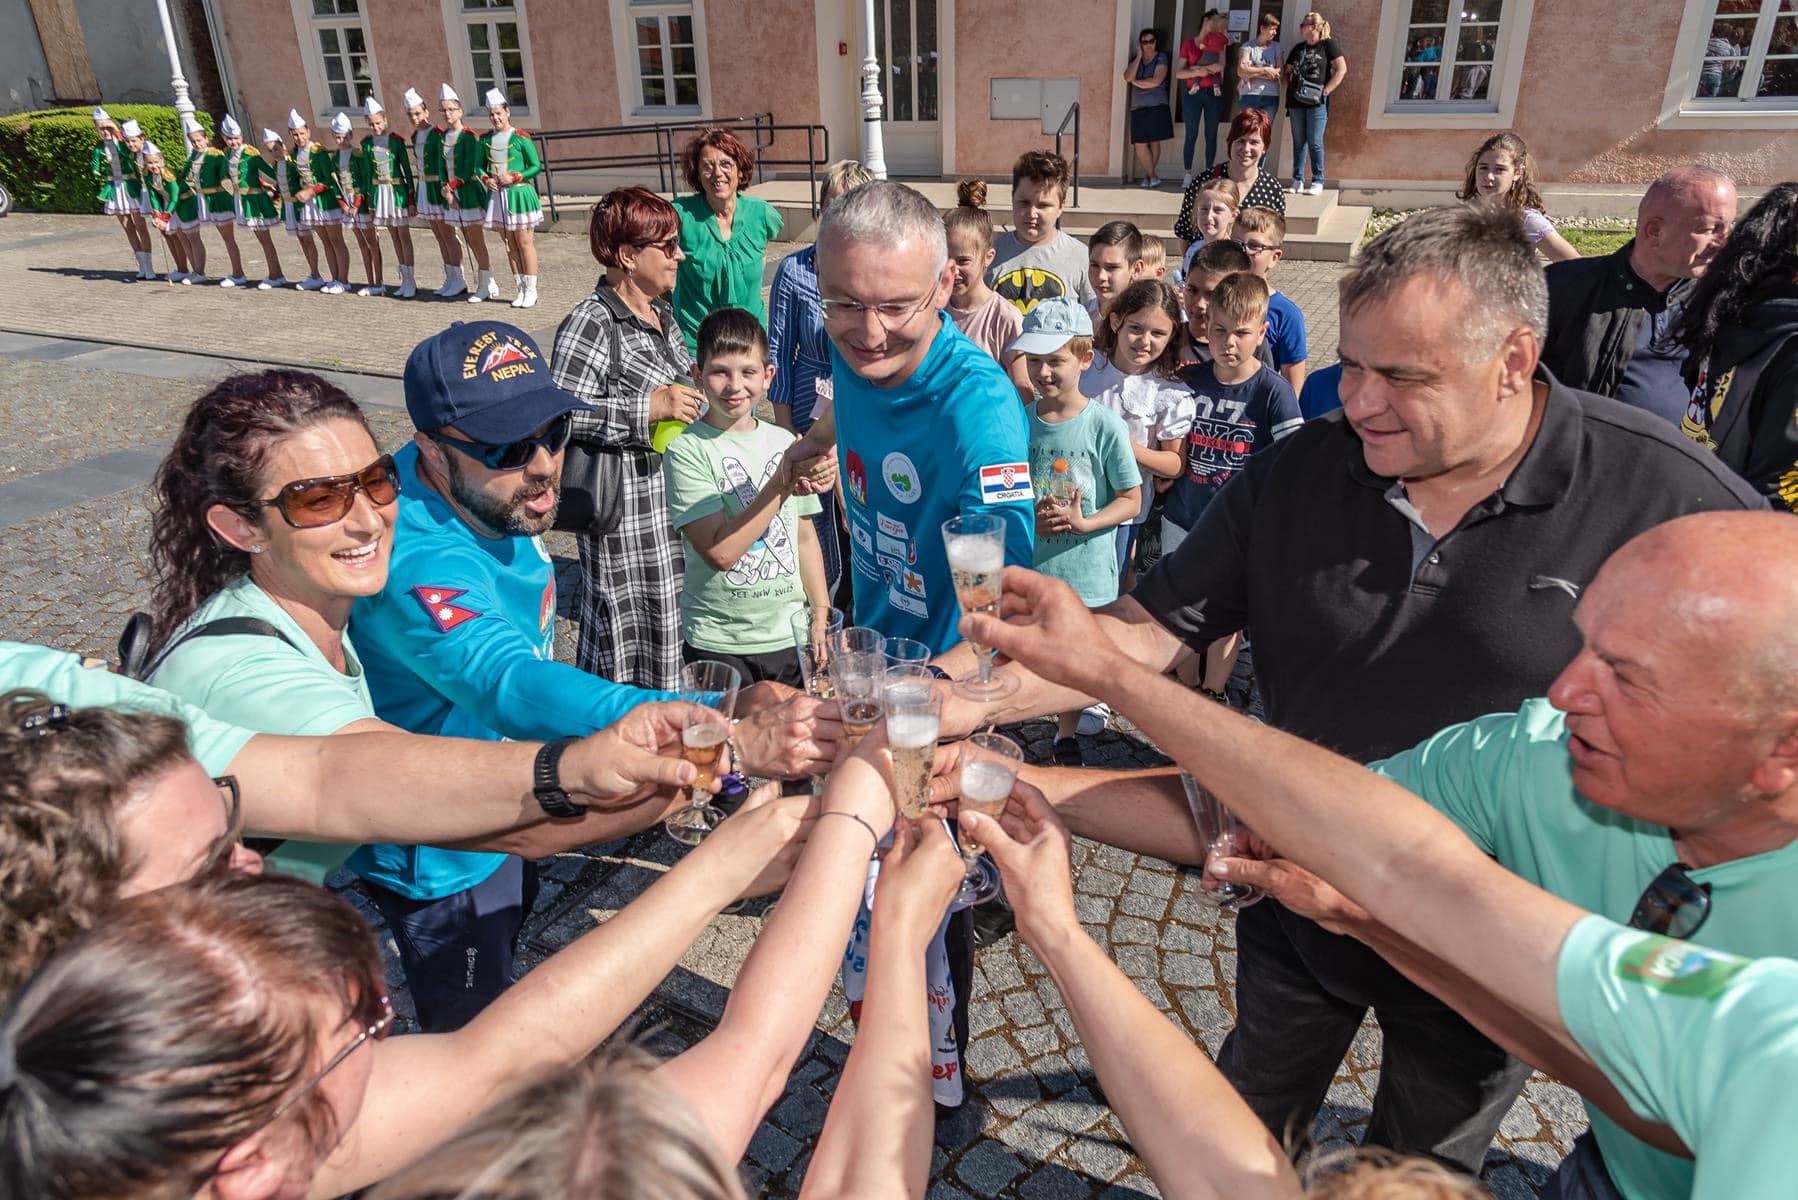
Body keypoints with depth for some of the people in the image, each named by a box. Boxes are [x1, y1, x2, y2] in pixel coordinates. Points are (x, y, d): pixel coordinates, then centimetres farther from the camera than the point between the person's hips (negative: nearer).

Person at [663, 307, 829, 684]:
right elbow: (720, 552, -20)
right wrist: (782, 483, -23)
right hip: (718, 644, -4)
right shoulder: (687, 450, -12)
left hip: (790, 637, 4)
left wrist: (823, 617, 9)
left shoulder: (784, 443, 5)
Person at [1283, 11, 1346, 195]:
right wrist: (1289, 88, 5)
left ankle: (1318, 182, 1)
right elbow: (1286, 71, 21)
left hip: (1317, 102, -5)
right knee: (1298, 142, 6)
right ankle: (1298, 181, 10)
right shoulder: (1298, 48, 14)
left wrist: (1327, 90, -11)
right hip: (1296, 102, 5)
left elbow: (1342, 69, -5)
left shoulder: (1327, 44, 0)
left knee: (1315, 143, -5)